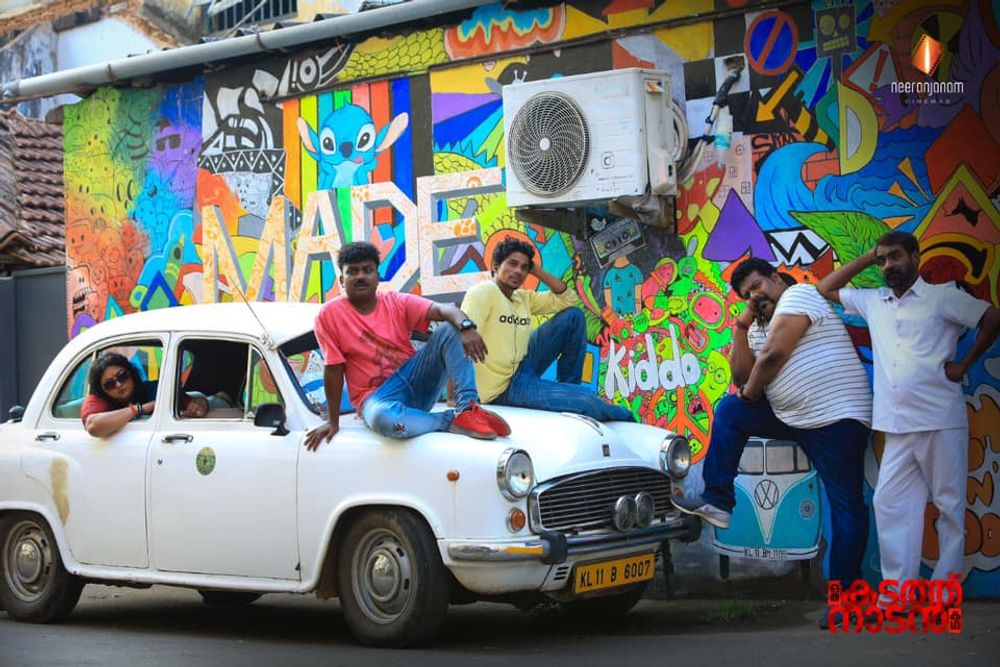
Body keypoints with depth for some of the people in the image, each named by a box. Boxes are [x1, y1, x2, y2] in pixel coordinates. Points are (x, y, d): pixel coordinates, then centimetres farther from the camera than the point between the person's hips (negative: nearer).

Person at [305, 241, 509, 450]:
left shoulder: (397, 302, 0)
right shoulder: (330, 314, -6)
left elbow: (443, 309, -15)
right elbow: (333, 369, -5)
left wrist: (467, 327, -37)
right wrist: (333, 421, -5)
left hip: (415, 379, 4)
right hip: (377, 396, -3)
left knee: (451, 330, -16)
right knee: (381, 417, -42)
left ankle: (467, 407, -27)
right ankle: (452, 420, -21)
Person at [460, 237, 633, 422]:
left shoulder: (523, 298, 9)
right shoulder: (483, 292, -15)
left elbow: (567, 299, 14)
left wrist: (537, 270, 3)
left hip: (522, 367, 9)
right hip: (503, 387, -9)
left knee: (573, 316, 6)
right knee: (589, 400, -16)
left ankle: (567, 388, 10)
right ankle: (623, 416, 19)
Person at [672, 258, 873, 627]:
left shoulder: (798, 295, -7)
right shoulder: (760, 325, 20)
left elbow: (773, 355, -18)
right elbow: (742, 375, 13)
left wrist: (751, 393, -1)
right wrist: (741, 327, 6)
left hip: (837, 418, -9)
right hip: (792, 415, 9)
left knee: (846, 505, -6)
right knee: (729, 410, 6)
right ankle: (717, 502, 4)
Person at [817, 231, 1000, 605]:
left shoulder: (942, 296, -1)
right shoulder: (873, 302, 14)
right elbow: (825, 290, 22)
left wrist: (964, 365, -4)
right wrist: (866, 259, 14)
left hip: (941, 422, -5)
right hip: (897, 427, 5)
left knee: (950, 505, 2)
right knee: (890, 503, 0)